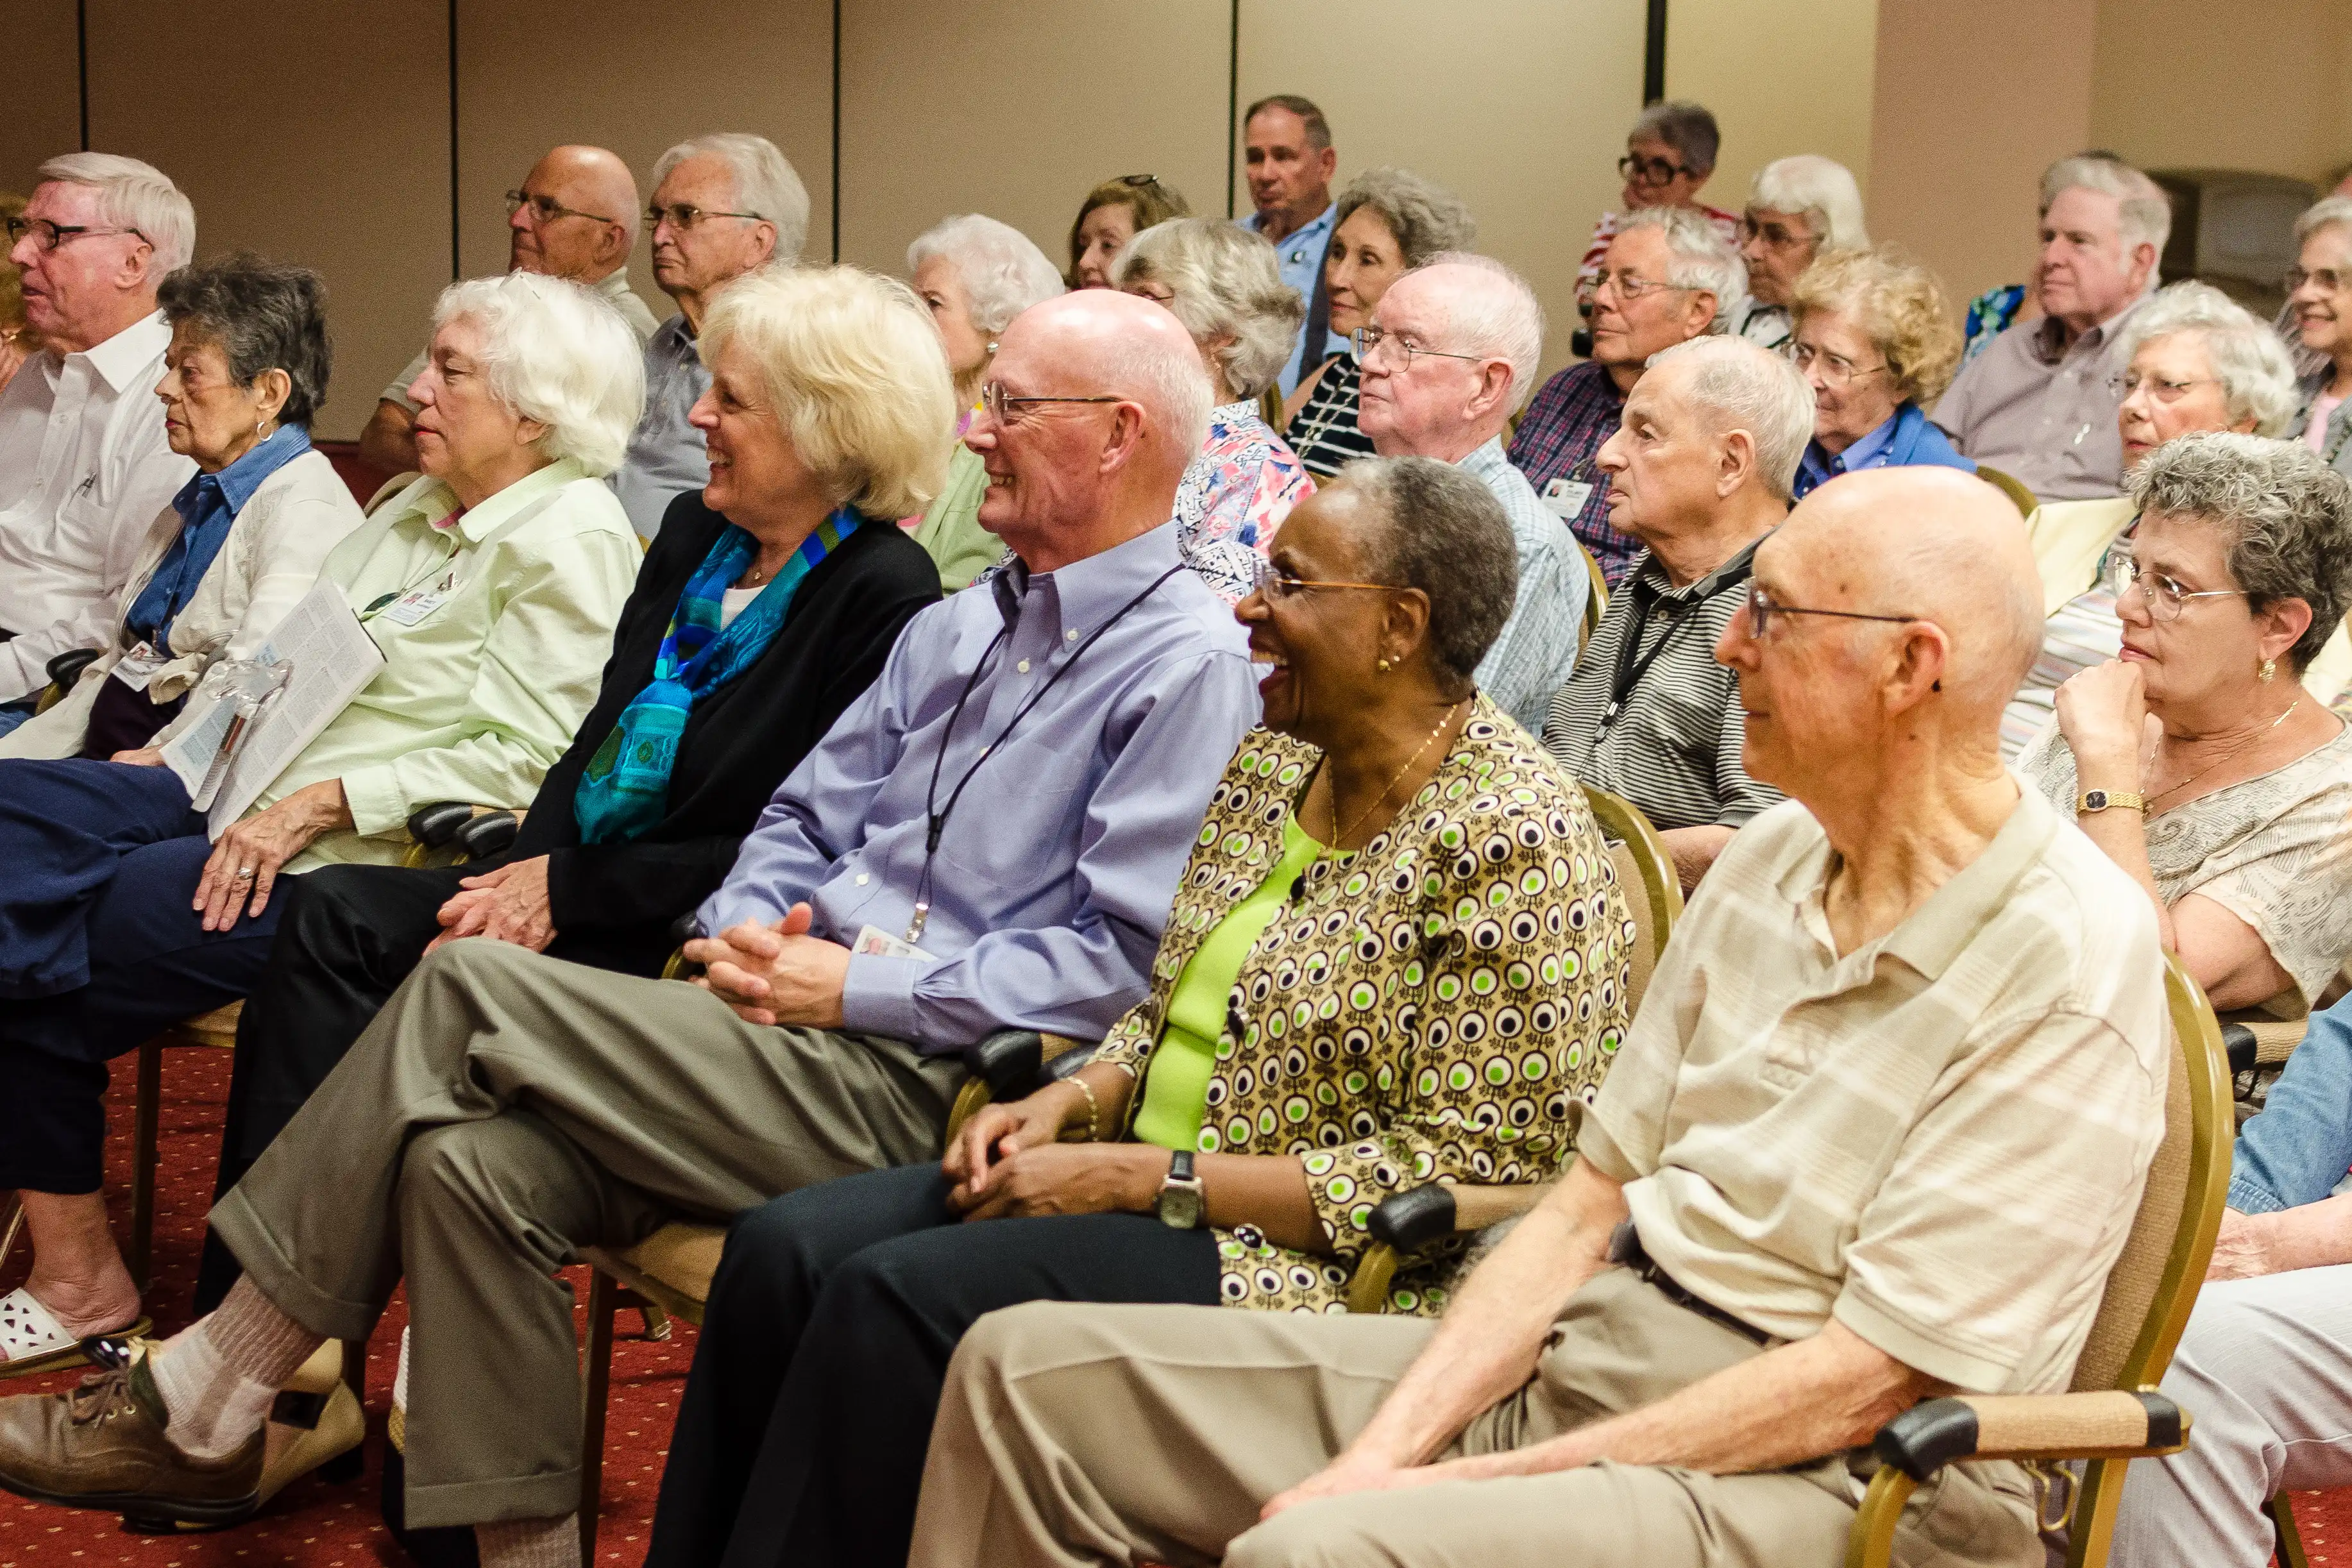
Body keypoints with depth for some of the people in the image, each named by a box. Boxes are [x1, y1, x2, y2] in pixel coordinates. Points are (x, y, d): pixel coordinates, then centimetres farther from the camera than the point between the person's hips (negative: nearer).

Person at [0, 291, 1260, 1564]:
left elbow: (1124, 959, -16)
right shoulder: (960, 624, 20)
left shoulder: (1189, 667, -8)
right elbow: (803, 815, 23)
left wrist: (860, 987, -14)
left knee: (468, 988, -15)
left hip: (921, 1081, -8)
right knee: (470, 1160, -16)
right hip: (801, 1029, 8)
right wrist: (742, 931, 1)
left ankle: (202, 1398, -3)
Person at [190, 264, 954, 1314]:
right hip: (574, 898, 8)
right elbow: (600, 736, 15)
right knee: (330, 914, -13)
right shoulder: (691, 532, 13)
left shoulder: (884, 596, -12)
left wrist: (572, 889, -13)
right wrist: (528, 877, -4)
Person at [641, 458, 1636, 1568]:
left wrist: (1142, 1177, -19)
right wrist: (1071, 1102, -2)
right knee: (782, 1251, -10)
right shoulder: (1271, 764, 10)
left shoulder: (1516, 843, -16)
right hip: (1138, 1172, 8)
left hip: (1309, 1258, -8)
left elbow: (1462, 1177, -19)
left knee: (892, 1296, -24)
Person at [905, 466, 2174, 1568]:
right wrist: (1386, 1450, -4)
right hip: (1573, 1357, 8)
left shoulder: (2067, 972, -16)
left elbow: (1864, 1383, -18)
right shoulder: (1772, 858, 9)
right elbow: (1589, 1204, 9)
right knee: (1030, 1367, 2)